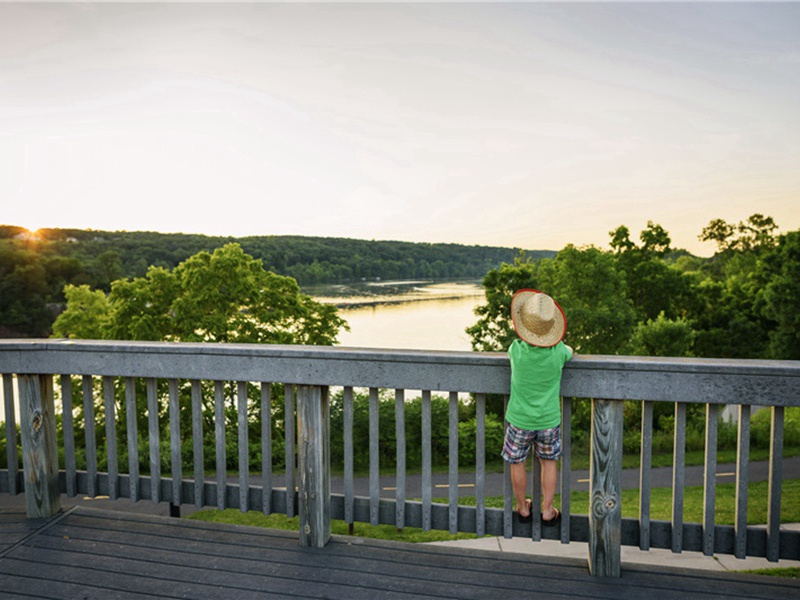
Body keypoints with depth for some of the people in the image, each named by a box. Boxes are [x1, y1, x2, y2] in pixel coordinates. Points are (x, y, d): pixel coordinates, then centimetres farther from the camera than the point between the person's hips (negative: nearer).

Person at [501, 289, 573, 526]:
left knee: (517, 463, 19)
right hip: (549, 420, 1)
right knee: (549, 462, 22)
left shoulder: (516, 350, -23)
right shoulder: (558, 351, -19)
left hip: (520, 420, -1)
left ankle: (522, 508, 36)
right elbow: (570, 352, 6)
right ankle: (547, 511, 32)